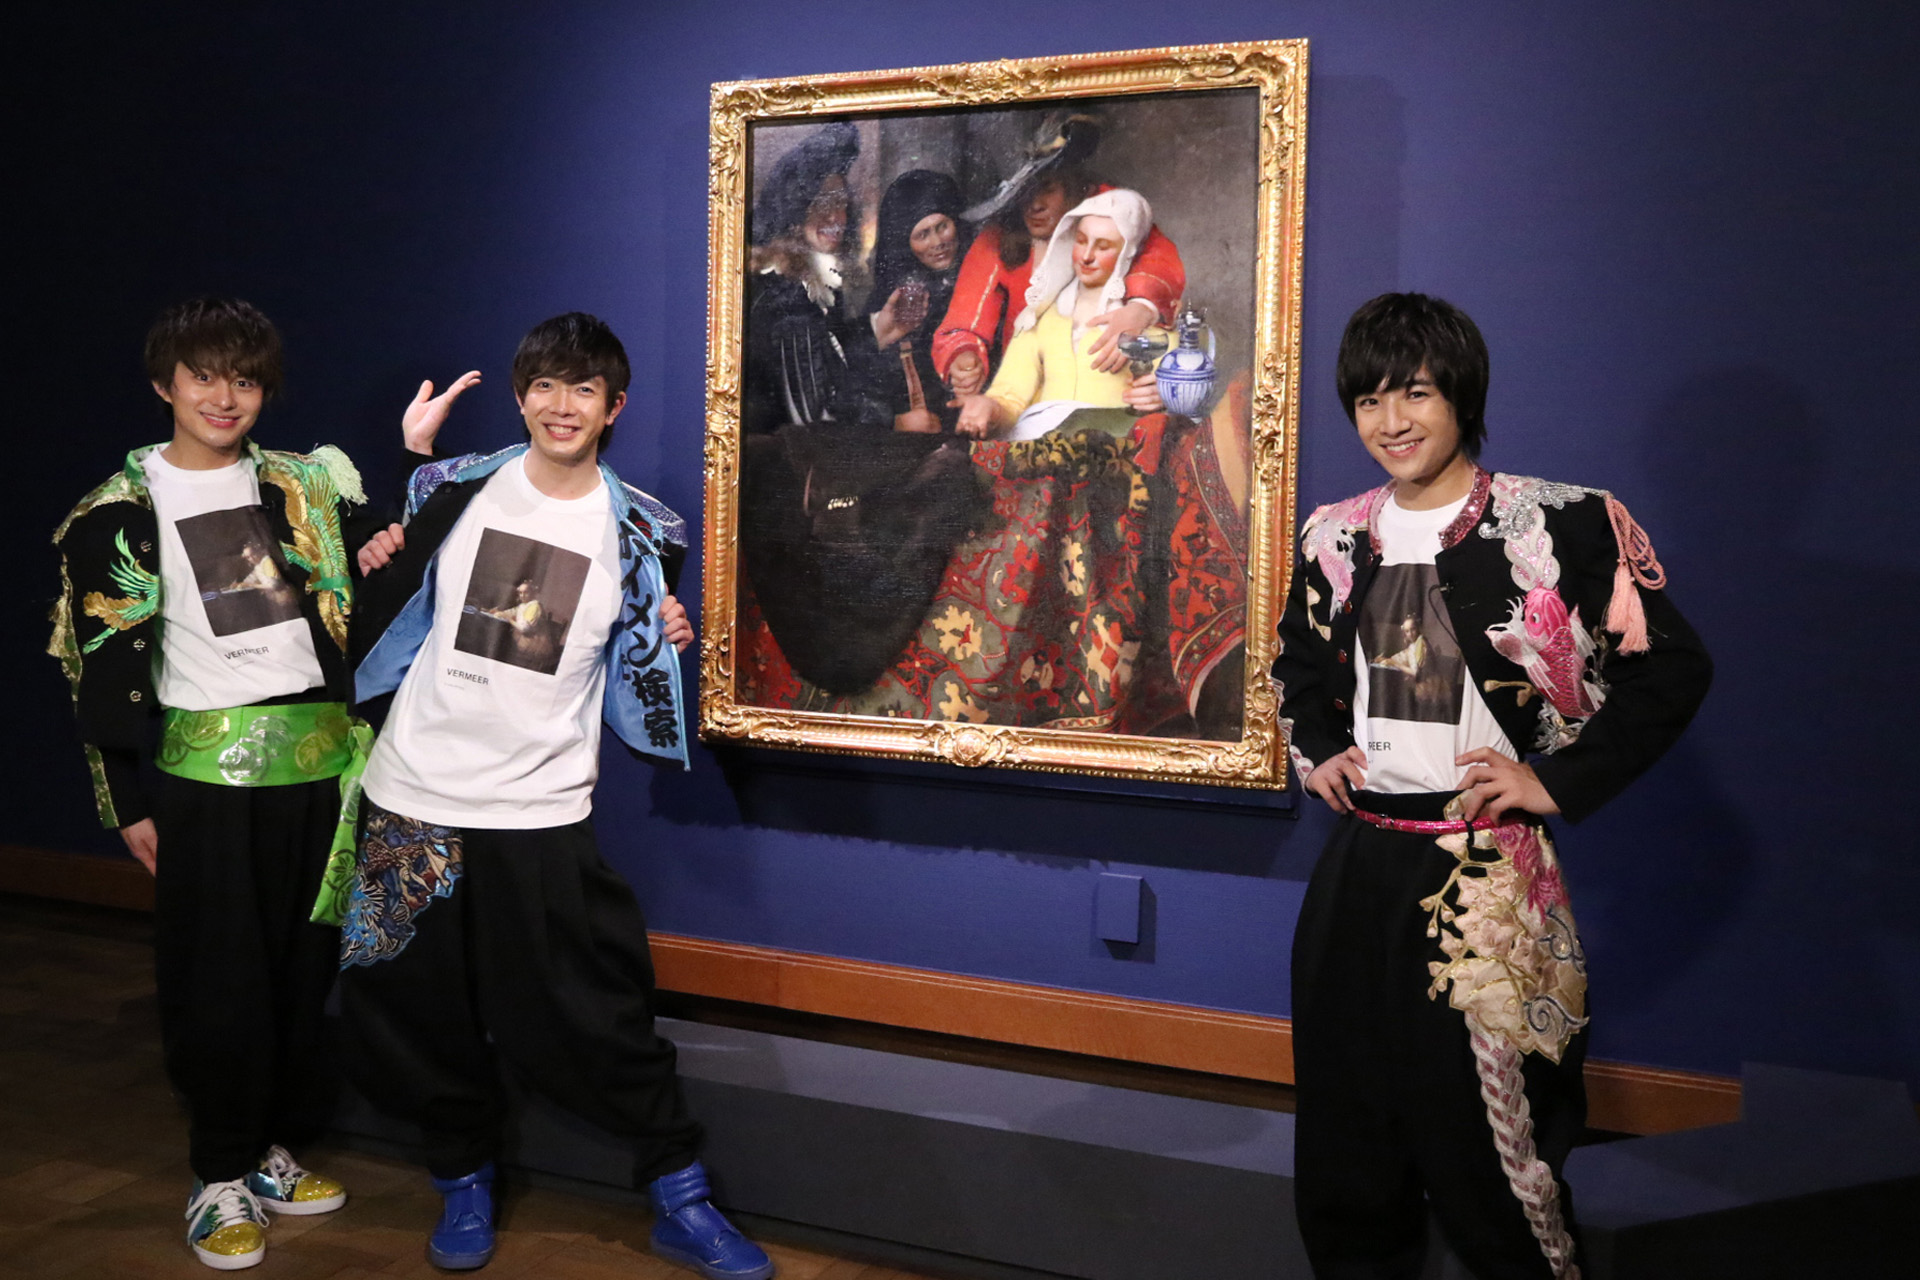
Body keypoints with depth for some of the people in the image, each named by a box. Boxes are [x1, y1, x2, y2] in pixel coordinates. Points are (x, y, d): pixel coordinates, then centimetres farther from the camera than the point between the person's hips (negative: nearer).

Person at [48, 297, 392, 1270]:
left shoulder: (306, 484, 10)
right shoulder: (123, 509, -1)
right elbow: (101, 664, -1)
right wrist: (125, 800, -3)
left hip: (318, 761, 4)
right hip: (207, 772, -3)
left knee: (304, 969, 10)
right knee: (217, 981, 1)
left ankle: (274, 1151, 26)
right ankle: (219, 1178, 16)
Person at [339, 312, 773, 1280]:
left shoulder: (636, 530, 0)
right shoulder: (457, 488, 3)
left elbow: (633, 670, 8)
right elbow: (401, 611, 15)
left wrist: (668, 639, -10)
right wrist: (379, 566, -3)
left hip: (541, 808, -2)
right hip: (415, 797, 2)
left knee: (601, 1011, -1)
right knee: (425, 1009, 10)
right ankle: (465, 1182, 32)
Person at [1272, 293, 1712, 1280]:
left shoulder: (1557, 525, -8)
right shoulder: (1335, 536, 8)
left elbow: (1671, 668, -6)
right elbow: (1297, 663, 26)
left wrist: (1558, 782, -10)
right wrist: (1317, 750, 9)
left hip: (1487, 882, -5)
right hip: (1358, 868, 5)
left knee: (1486, 1148, 1)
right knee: (1345, 1135, 15)